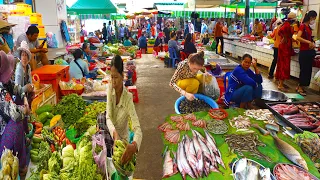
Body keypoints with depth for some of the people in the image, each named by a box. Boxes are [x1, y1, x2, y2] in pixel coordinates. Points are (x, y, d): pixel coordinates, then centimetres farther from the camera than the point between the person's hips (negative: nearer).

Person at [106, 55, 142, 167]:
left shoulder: (128, 98, -24)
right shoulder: (110, 89, -13)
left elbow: (138, 129, -31)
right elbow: (108, 118, -19)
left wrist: (134, 145, -50)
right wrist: (115, 134, -37)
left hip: (123, 139, -5)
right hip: (111, 136, 6)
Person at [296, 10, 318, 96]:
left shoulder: (309, 27, 13)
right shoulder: (302, 26, -11)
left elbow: (309, 38, 16)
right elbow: (298, 37, -23)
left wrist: (312, 44, -1)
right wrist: (309, 42, -22)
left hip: (309, 51, 8)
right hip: (304, 51, -8)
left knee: (308, 70, 12)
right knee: (304, 70, -2)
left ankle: (300, 87, 22)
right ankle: (300, 88, 10)